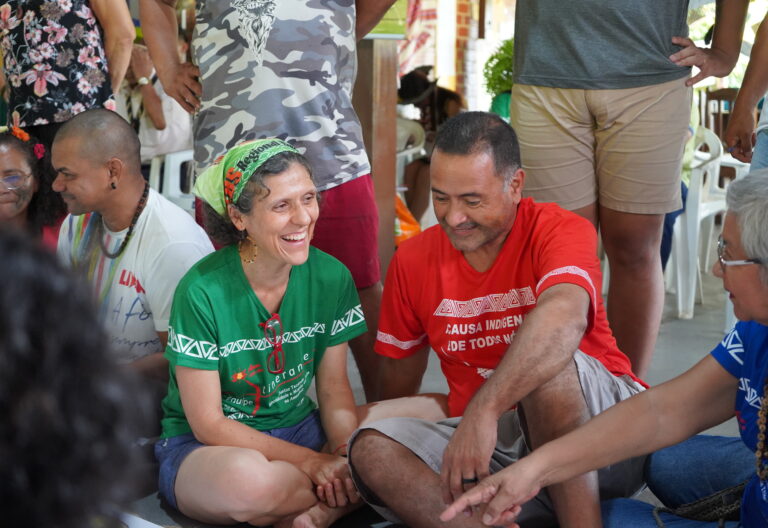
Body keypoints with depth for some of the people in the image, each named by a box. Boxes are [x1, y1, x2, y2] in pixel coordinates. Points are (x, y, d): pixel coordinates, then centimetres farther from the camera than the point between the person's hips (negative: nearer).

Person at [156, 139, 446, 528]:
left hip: (297, 428, 5)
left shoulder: (330, 277, -5)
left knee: (431, 411, -11)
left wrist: (344, 453, -21)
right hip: (203, 448, -5)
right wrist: (312, 462, -22)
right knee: (249, 478, -41)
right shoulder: (202, 291, -20)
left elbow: (333, 387, 1)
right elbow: (208, 424, -17)